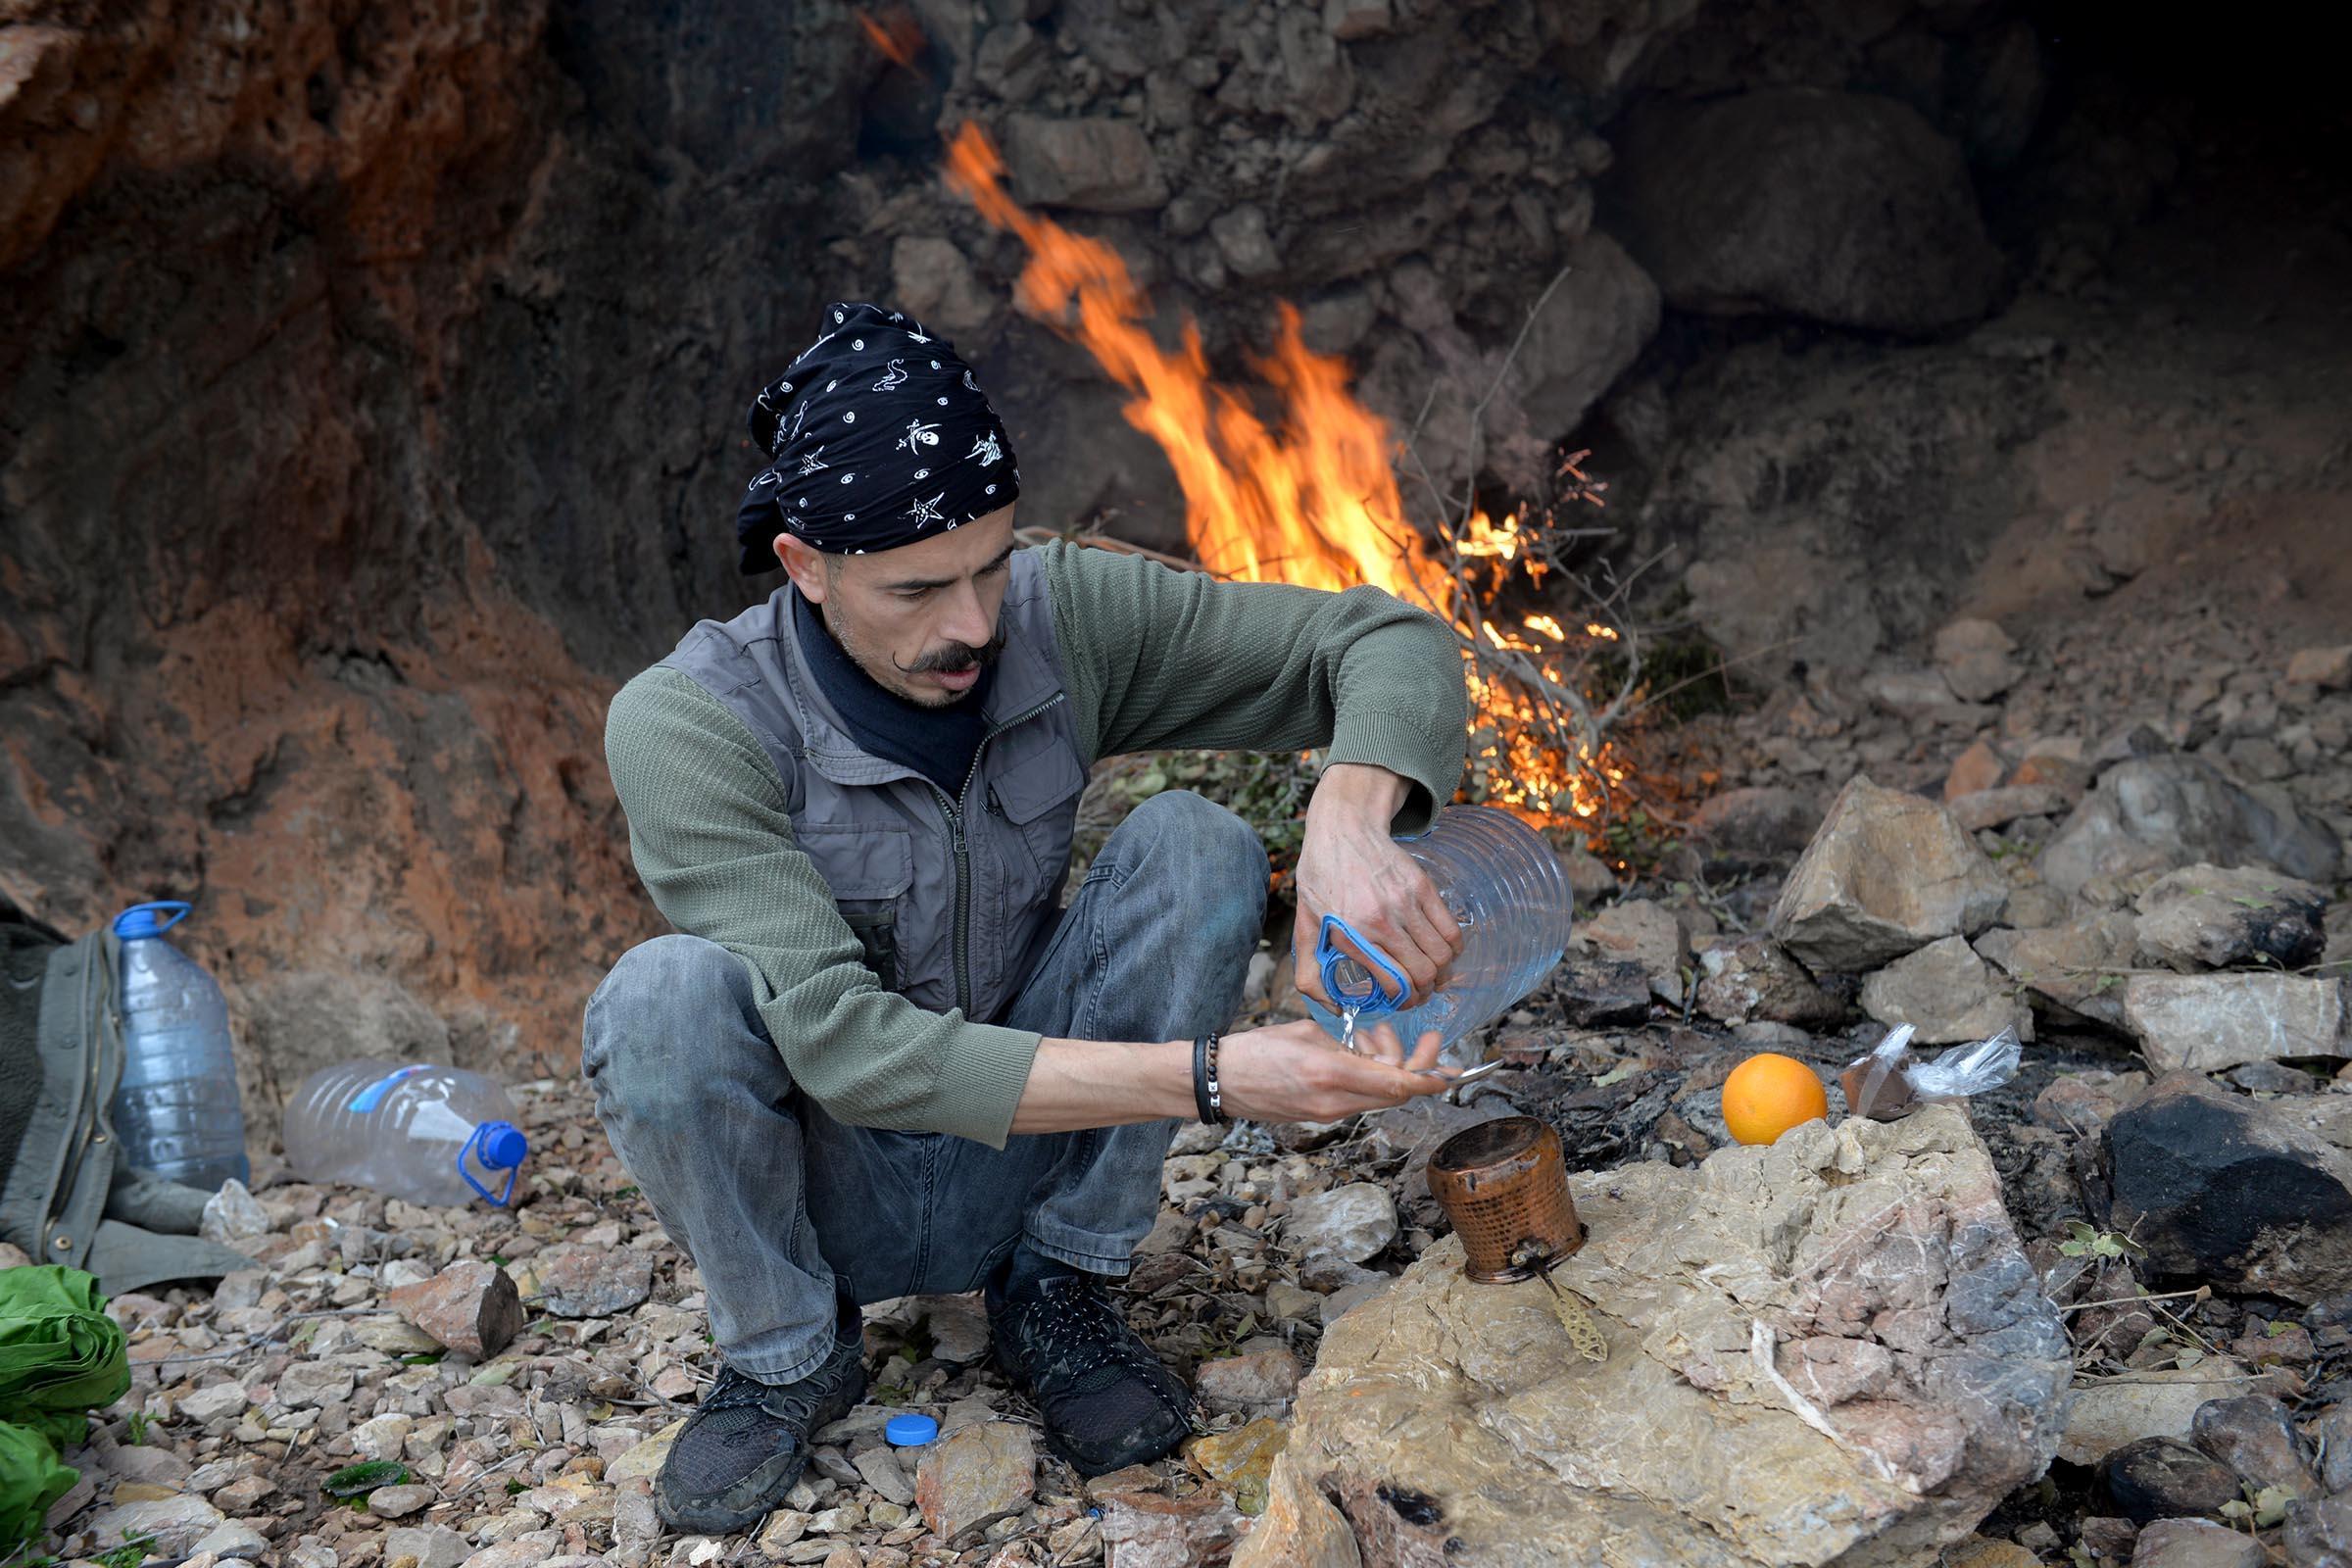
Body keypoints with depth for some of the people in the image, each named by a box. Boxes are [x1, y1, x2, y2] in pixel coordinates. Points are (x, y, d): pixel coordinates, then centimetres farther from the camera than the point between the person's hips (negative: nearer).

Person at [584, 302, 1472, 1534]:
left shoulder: (1062, 618, -14)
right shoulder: (683, 727, -25)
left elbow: (1387, 641, -14)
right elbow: (843, 1040, -34)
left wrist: (1349, 821, -38)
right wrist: (1205, 1075, -40)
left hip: (1022, 1173, 3)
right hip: (832, 1195, -2)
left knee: (1195, 849, -20)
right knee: (665, 994, -33)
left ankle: (1055, 1294, -4)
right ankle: (786, 1354, -4)